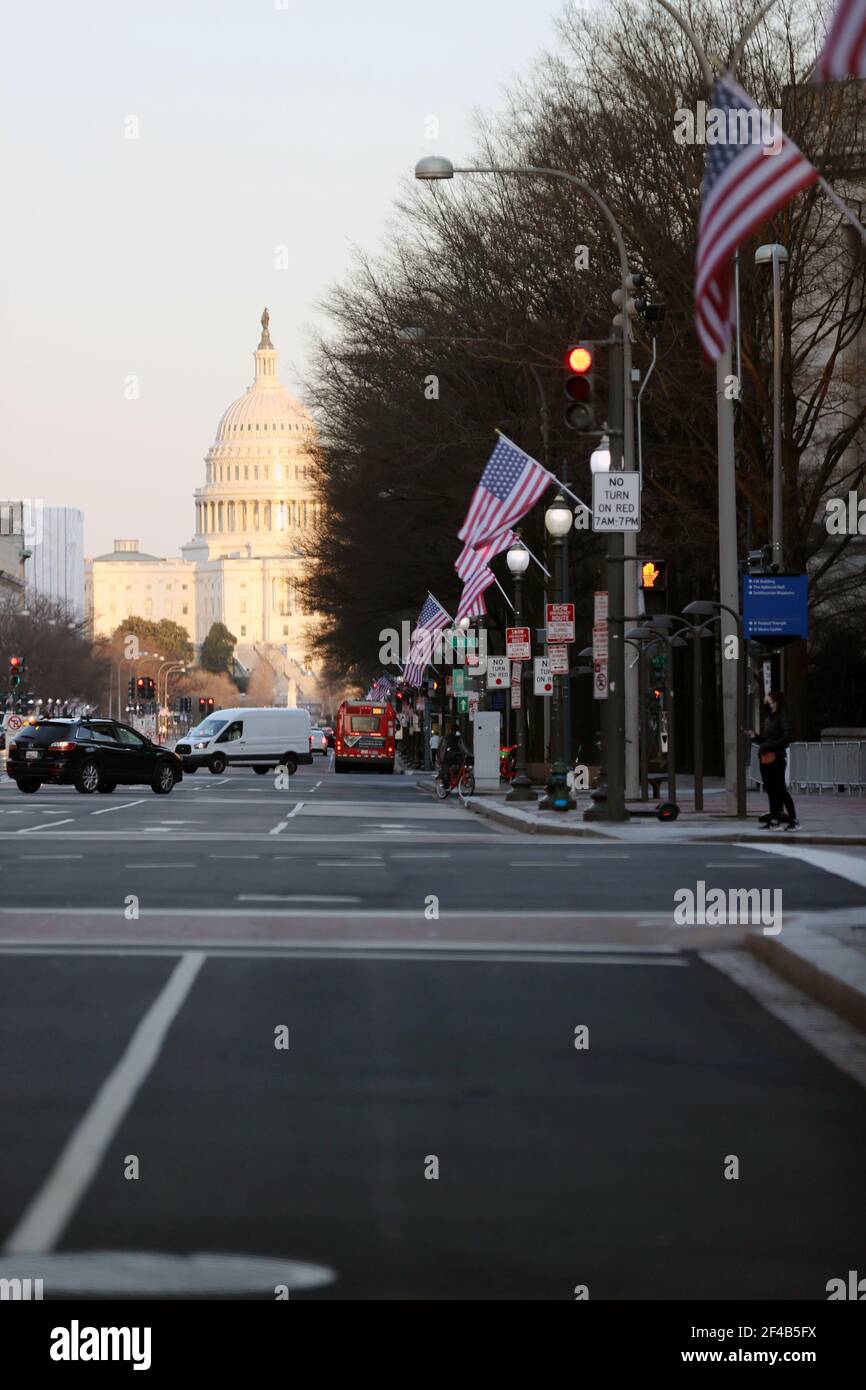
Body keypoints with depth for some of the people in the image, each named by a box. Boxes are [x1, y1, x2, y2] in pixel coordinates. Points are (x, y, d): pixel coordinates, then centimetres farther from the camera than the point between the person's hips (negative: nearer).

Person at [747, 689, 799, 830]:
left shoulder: (781, 718, -9)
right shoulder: (768, 719, 15)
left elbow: (786, 739, -17)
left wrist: (768, 746, -18)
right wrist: (755, 737, 3)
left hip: (776, 758, -8)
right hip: (765, 759, 8)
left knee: (781, 790, -7)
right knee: (770, 790, 9)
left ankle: (794, 820, -4)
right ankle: (774, 819, 14)